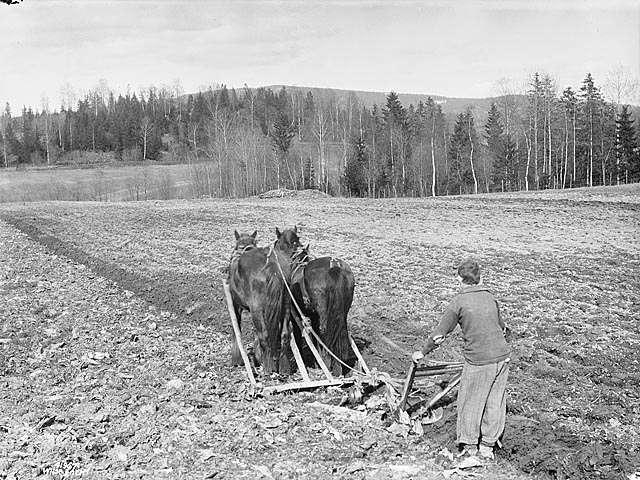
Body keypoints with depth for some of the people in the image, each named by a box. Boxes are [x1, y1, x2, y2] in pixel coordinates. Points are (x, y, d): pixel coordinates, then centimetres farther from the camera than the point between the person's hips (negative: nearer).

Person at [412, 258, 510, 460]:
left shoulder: (458, 302, -5)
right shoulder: (490, 297, 11)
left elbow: (439, 336, -4)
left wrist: (422, 353, 11)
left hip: (478, 361, -5)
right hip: (502, 355, 5)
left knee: (470, 403, 11)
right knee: (495, 402, 14)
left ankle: (469, 447, 21)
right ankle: (487, 447, 24)